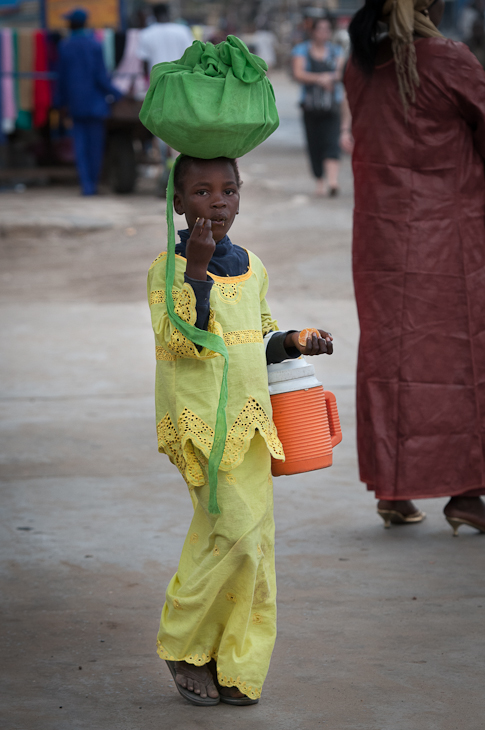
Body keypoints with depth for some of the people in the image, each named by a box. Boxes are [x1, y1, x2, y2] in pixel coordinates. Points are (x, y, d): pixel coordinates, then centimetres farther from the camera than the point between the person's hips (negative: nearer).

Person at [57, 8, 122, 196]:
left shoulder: (64, 47, -3)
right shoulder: (94, 45, -8)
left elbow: (62, 77, 0)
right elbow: (100, 77, -11)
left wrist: (62, 101, 11)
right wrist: (117, 94, -2)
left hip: (76, 103, 2)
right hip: (95, 101, -1)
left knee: (81, 144, 4)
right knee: (96, 143, 8)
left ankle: (86, 184, -6)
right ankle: (93, 182, 11)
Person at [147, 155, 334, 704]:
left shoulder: (252, 268, 13)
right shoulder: (168, 268, -6)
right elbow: (182, 340, -19)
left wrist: (294, 343, 8)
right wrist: (196, 270, -26)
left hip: (250, 421, 7)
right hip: (198, 421, -7)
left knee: (256, 543, 5)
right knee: (236, 532, -15)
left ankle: (236, 668, 16)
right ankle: (184, 647, 4)